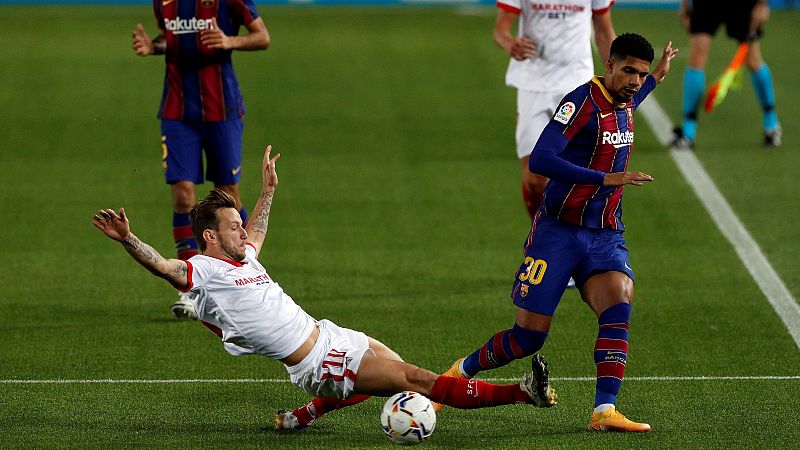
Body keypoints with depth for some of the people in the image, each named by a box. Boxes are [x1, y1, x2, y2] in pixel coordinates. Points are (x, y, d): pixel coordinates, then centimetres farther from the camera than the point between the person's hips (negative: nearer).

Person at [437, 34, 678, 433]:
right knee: (529, 336, -2)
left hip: (605, 236, 6)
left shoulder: (623, 105, 9)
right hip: (559, 231, -6)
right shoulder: (582, 101, -17)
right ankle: (463, 370, 27)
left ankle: (605, 411, -28)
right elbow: (539, 160, -29)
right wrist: (606, 179, -32)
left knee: (618, 301, -24)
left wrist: (658, 76, 36)